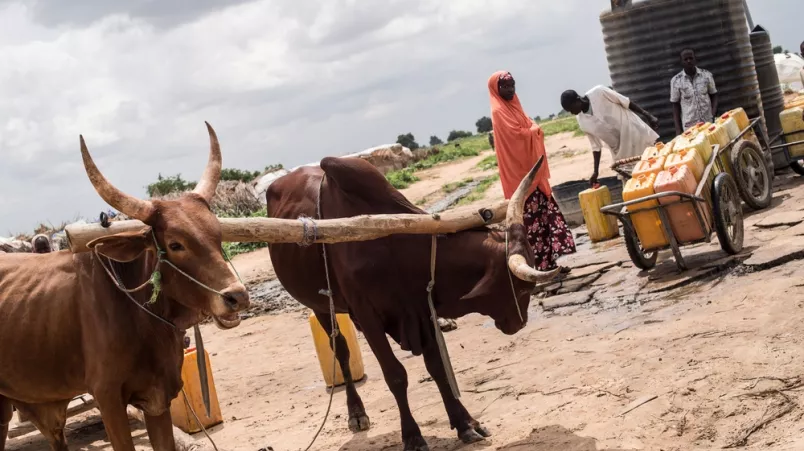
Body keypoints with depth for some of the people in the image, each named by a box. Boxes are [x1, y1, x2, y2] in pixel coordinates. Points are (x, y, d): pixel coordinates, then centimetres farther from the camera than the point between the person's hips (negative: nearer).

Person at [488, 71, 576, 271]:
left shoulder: (513, 107, 17)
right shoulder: (499, 112, -10)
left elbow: (532, 128, 15)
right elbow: (518, 135, -18)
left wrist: (533, 129, -7)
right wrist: (534, 130, 0)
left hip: (532, 173, 9)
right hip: (520, 175, -9)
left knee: (545, 213, 7)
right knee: (531, 218, -9)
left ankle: (548, 262, 11)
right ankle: (540, 265, -6)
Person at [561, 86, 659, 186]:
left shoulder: (598, 92, -16)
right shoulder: (582, 122, -4)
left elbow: (625, 102, -8)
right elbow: (596, 146, 4)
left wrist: (647, 115, -8)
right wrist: (596, 171, -1)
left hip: (635, 133, -3)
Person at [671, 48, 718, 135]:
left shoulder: (706, 75, 1)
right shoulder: (676, 81, -3)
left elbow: (713, 95, 10)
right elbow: (675, 105, 3)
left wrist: (714, 115, -5)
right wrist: (678, 129, 0)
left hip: (709, 123, 1)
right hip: (689, 127, -1)